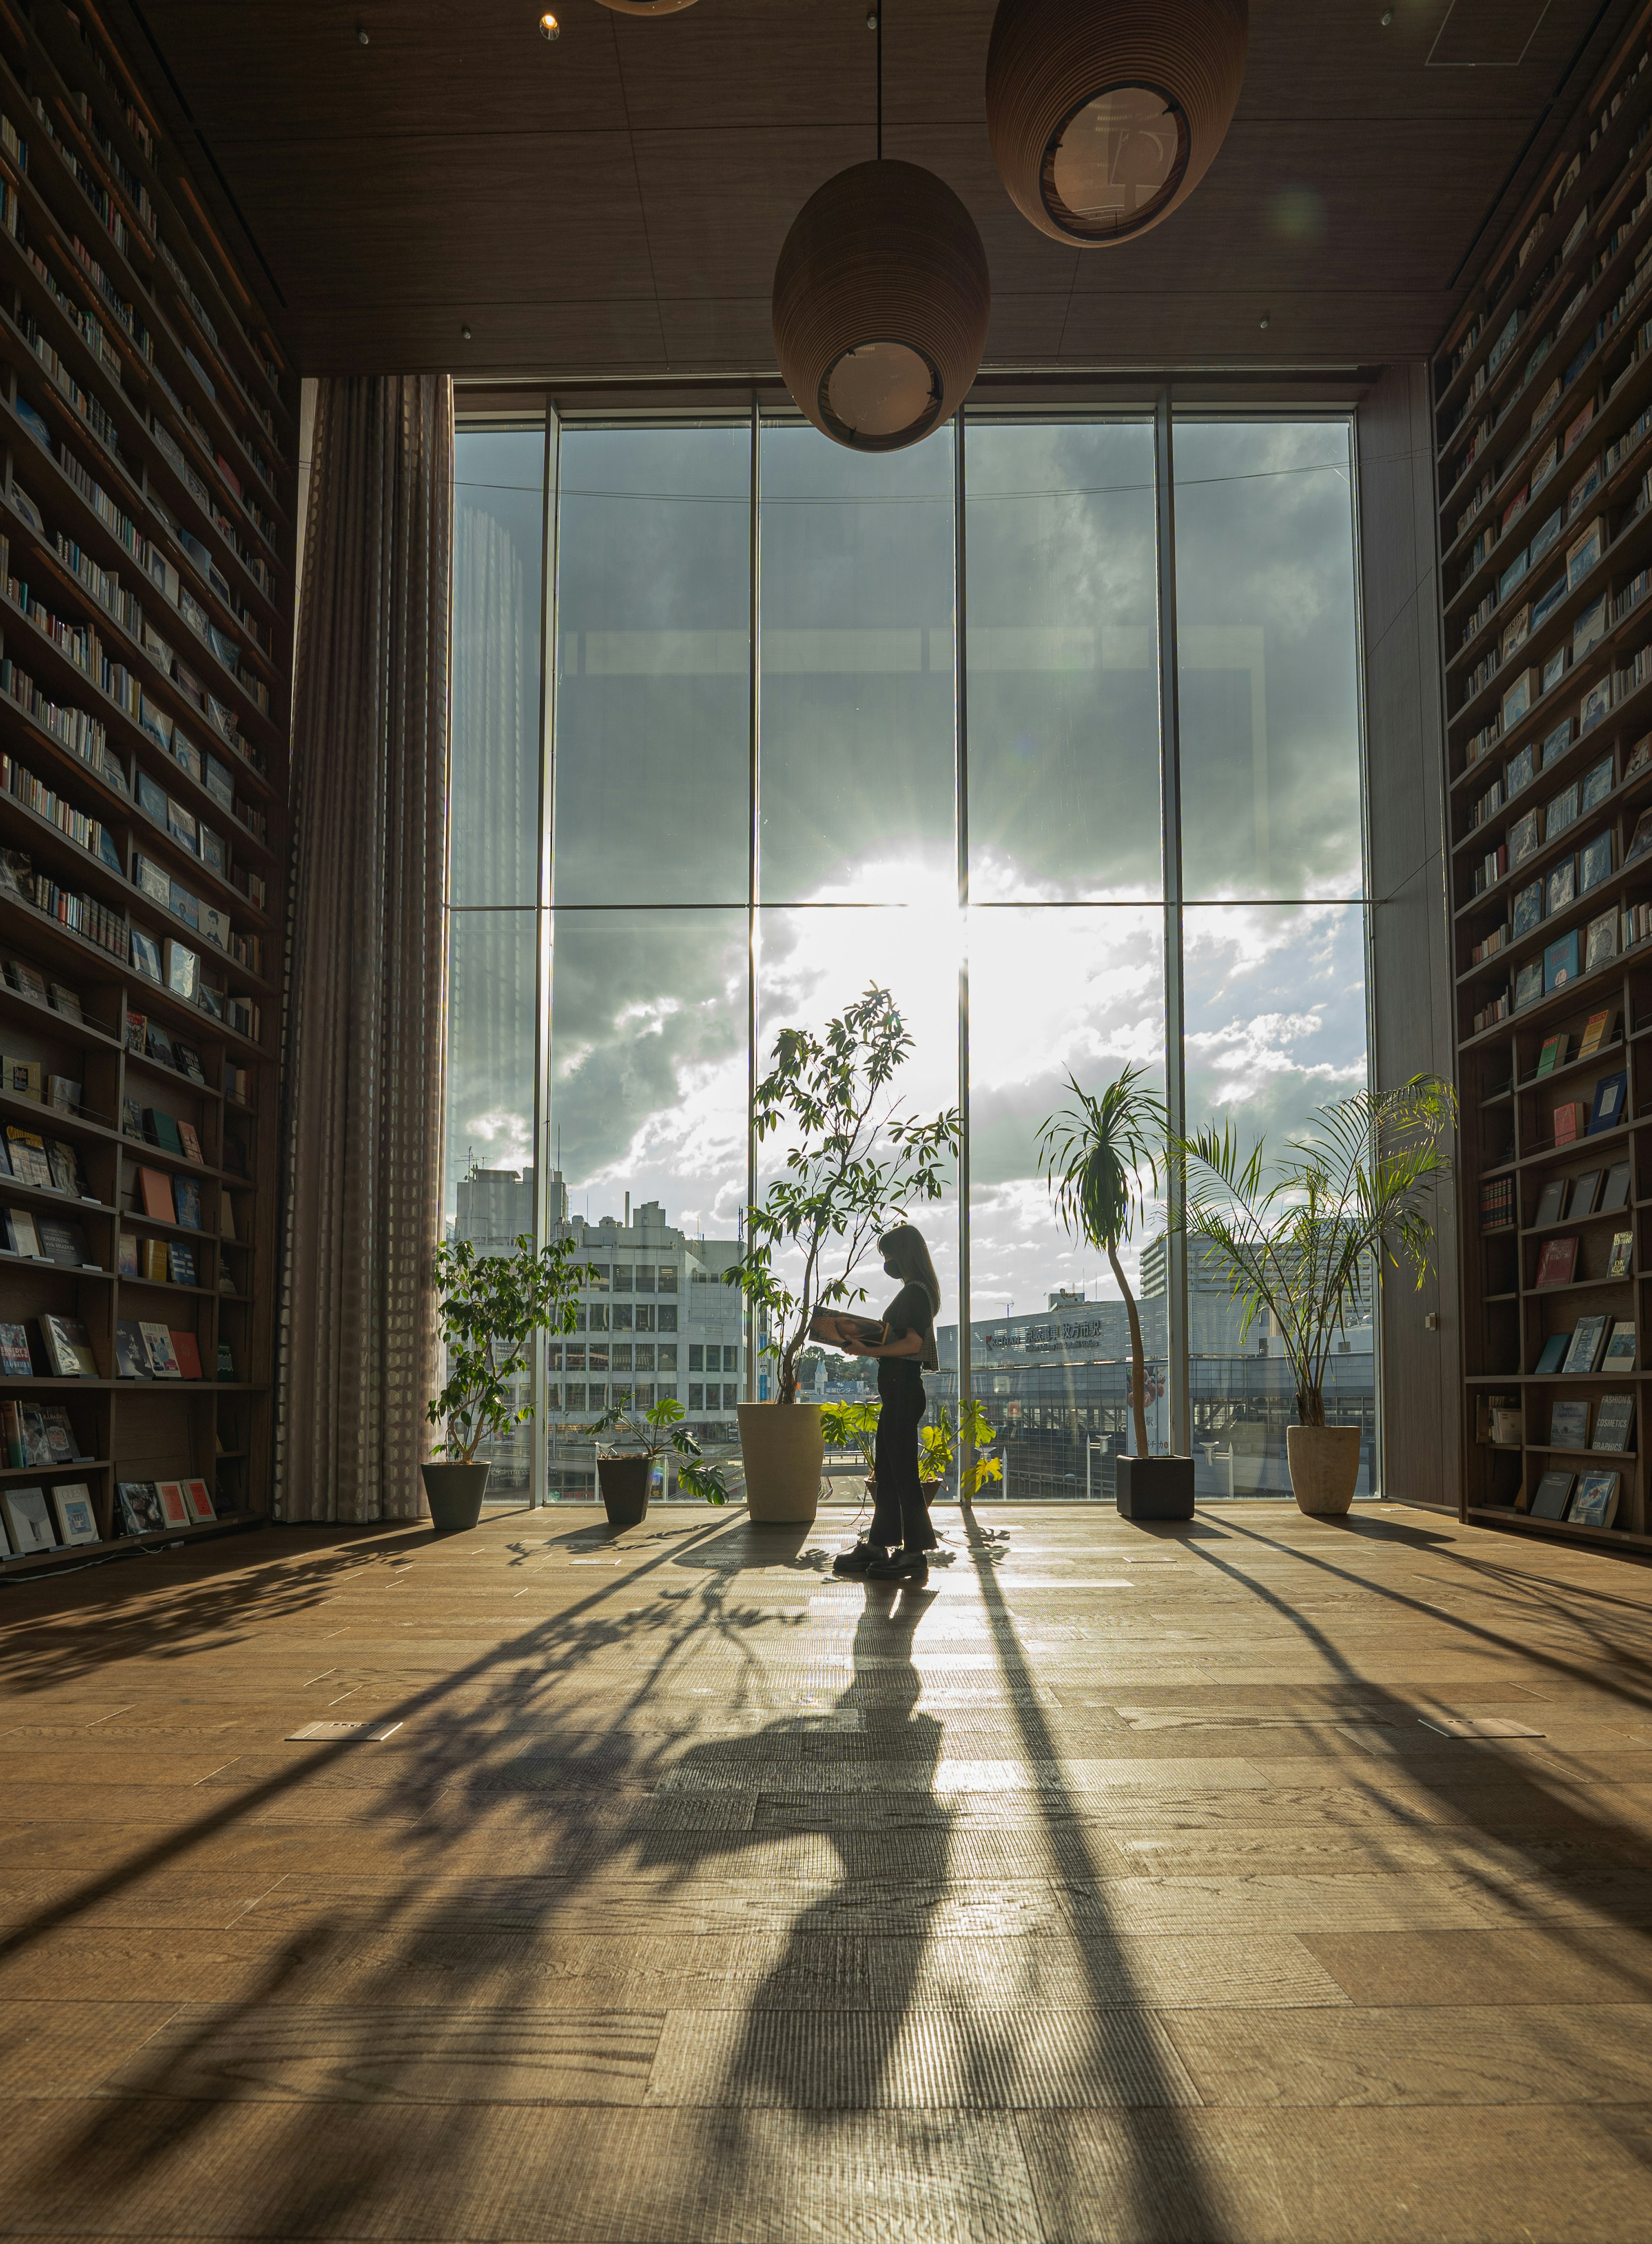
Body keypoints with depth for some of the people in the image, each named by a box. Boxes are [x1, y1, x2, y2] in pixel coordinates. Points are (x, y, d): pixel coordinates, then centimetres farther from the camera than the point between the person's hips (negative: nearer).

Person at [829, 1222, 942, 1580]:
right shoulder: (914, 1292, 19)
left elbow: (913, 1342, -21)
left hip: (903, 1388, -11)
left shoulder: (915, 1292, -12)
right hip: (898, 1389, 11)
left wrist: (869, 1351, -19)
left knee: (903, 1469, -7)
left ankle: (915, 1554, -2)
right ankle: (878, 1545, 22)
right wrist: (862, 1336, 17)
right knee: (886, 1468, 15)